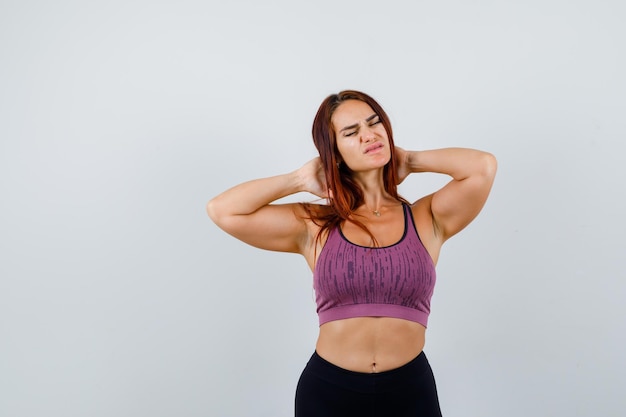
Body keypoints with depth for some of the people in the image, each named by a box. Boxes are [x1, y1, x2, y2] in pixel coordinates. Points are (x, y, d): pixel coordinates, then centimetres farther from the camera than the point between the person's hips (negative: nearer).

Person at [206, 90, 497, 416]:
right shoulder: (314, 226, -3)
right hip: (327, 390, 0)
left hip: (410, 390, 0)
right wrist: (300, 180, -3)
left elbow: (483, 166, -17)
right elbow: (221, 210, -8)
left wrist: (410, 161, -1)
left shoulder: (427, 219, -2)